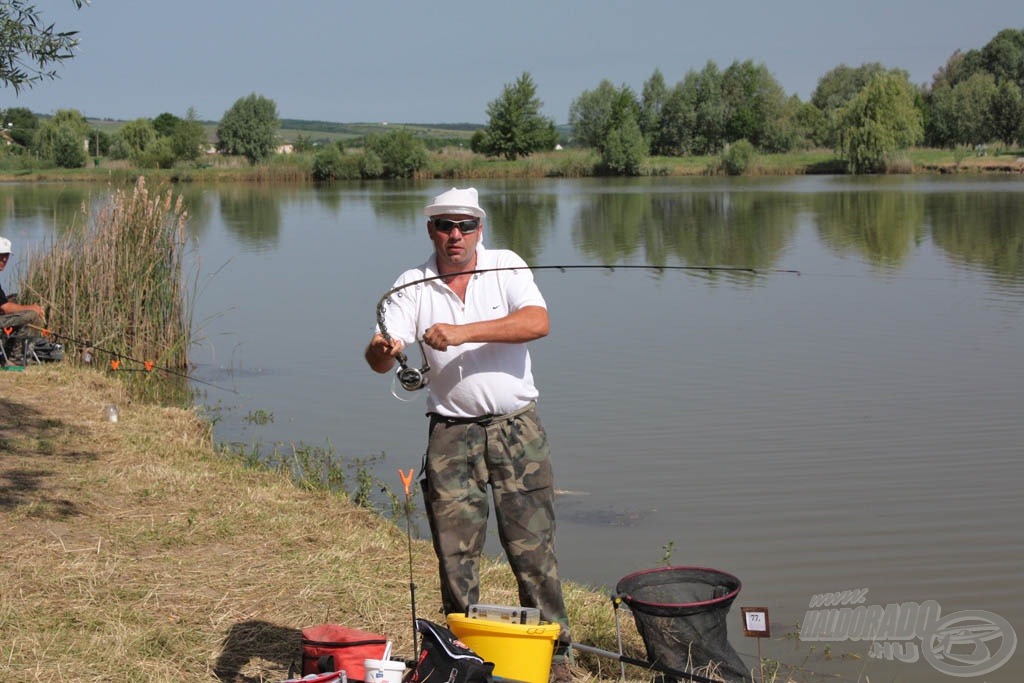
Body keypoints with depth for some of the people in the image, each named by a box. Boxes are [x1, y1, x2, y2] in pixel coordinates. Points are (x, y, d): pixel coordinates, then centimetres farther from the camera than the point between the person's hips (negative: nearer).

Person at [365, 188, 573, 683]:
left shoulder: (506, 266, -2)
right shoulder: (413, 286, 1)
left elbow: (537, 323, -19)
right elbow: (381, 355, -10)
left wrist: (465, 332, -28)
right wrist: (381, 351, -35)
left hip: (517, 427, -1)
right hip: (451, 433, 1)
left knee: (532, 544, 1)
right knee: (454, 552, 3)